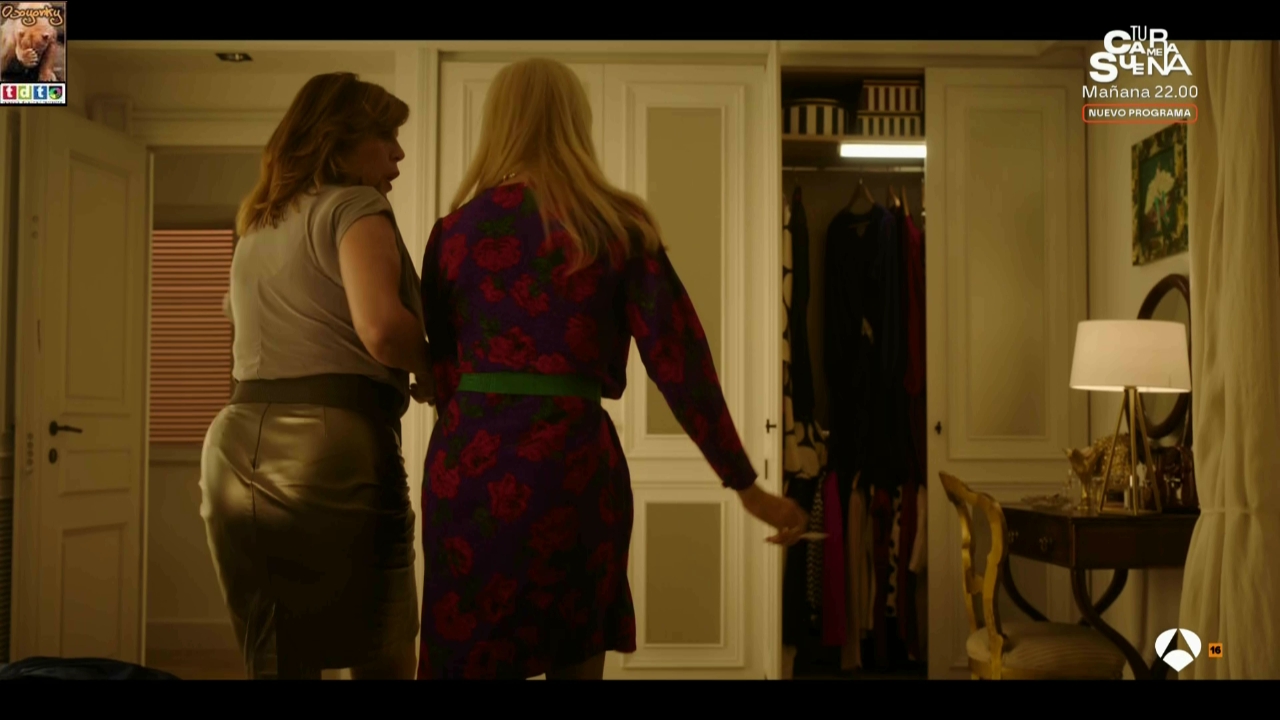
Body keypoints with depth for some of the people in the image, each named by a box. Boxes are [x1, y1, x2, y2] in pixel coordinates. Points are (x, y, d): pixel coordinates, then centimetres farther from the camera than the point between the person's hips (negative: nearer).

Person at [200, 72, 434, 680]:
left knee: (275, 664, 13)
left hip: (237, 448, 8)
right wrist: (432, 373, 0)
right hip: (332, 446, -7)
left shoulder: (257, 228, 24)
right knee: (385, 660, 5)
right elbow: (383, 329, -19)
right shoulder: (354, 207, -2)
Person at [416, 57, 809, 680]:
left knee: (471, 657, 12)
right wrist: (745, 484, 1)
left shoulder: (455, 229, 5)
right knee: (575, 661, 15)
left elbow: (439, 363, 10)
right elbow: (676, 356, -3)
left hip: (470, 466, 1)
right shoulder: (616, 225, 0)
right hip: (572, 463, -1)